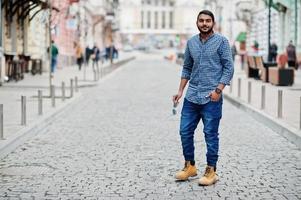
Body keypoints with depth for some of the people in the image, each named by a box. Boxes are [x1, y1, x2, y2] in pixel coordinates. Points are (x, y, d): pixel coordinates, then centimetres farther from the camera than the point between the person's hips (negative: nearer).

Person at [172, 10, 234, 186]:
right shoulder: (191, 42, 11)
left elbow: (229, 68, -7)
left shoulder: (221, 41, -4)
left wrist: (218, 90, -15)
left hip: (211, 98, -5)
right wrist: (181, 90, 12)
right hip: (192, 96, 5)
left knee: (211, 135, 0)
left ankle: (211, 171, 11)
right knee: (185, 131, 6)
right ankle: (190, 166, 22)